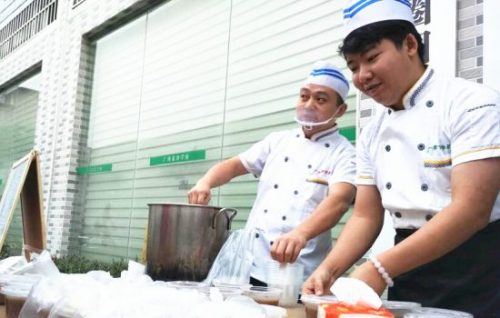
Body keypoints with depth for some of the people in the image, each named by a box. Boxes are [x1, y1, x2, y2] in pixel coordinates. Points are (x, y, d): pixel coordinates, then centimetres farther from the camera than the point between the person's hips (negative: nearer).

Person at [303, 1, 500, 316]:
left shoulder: (471, 102, -14)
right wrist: (328, 270, -11)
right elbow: (366, 217, 7)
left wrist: (379, 270, -26)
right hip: (409, 273, 6)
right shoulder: (372, 134, 6)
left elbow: (470, 211, -22)